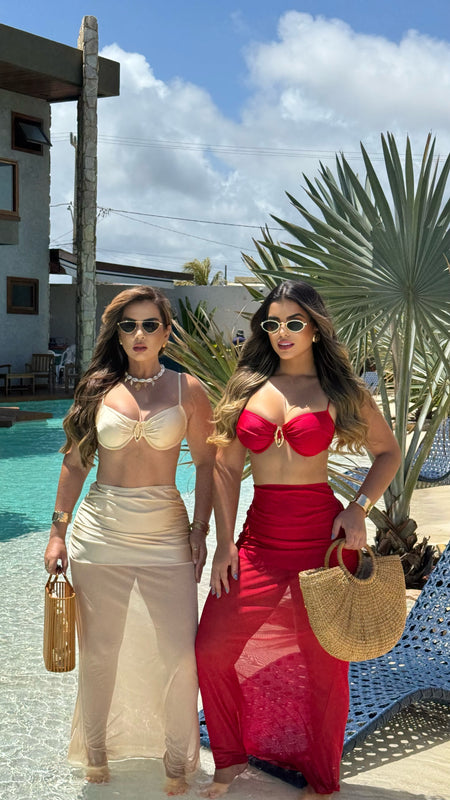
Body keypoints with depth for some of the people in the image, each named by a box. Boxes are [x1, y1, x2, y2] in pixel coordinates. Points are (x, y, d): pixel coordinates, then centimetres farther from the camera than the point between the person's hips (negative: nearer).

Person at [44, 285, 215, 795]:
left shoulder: (188, 390, 0)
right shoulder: (98, 388, 3)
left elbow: (206, 463, 4)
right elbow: (75, 462, 7)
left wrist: (199, 529, -2)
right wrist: (57, 532, 5)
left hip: (165, 533, -1)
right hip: (99, 534, 1)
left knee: (178, 653, 0)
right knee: (100, 653, 11)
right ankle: (96, 751, 35)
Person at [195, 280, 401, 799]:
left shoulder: (341, 391, 1)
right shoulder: (247, 386, 6)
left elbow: (388, 451, 10)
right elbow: (226, 468, 6)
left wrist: (359, 508, -5)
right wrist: (224, 542, -1)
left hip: (322, 537, -2)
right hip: (259, 538, 3)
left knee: (323, 663, 7)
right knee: (213, 650, 1)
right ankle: (232, 758, 27)